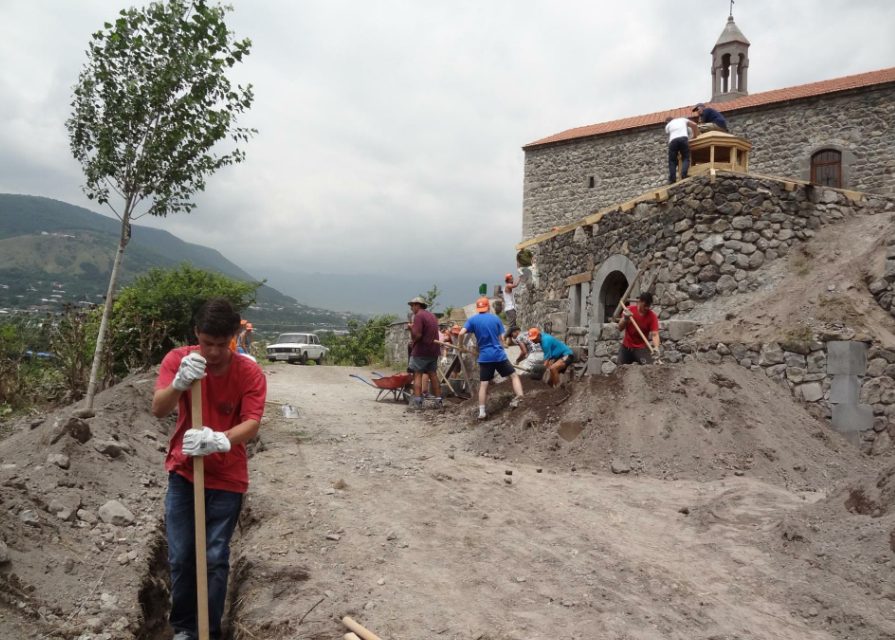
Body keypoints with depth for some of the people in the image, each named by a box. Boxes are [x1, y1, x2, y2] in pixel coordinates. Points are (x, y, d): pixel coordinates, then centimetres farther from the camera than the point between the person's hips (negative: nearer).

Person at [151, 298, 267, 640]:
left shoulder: (250, 374, -15)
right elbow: (158, 410, -21)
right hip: (183, 474, 2)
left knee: (215, 559, 4)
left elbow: (252, 424, -21)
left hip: (227, 480, -1)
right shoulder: (178, 359, -11)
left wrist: (219, 441, -41)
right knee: (180, 557, 8)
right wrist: (179, 383, -42)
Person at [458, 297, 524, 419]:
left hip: (484, 357, 0)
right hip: (499, 354, 0)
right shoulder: (495, 318, 5)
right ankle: (519, 396, -6)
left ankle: (481, 412, 2)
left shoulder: (473, 320, 2)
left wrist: (461, 346, 6)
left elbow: (461, 333, -10)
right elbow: (502, 337, 4)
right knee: (514, 375, 13)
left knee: (483, 384, 4)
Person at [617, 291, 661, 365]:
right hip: (626, 347, 3)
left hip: (641, 348, -2)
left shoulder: (652, 316, -13)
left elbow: (654, 334, -21)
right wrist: (625, 318, -25)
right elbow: (620, 328, -6)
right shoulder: (629, 310, -6)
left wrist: (656, 347, -40)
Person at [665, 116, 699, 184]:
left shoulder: (668, 125, 31)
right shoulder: (682, 119, 31)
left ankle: (672, 179, -7)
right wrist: (695, 135, 32)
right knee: (685, 158, 4)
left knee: (672, 161, 6)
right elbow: (694, 124, 21)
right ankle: (684, 176, -18)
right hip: (683, 138, 0)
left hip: (673, 140, 0)